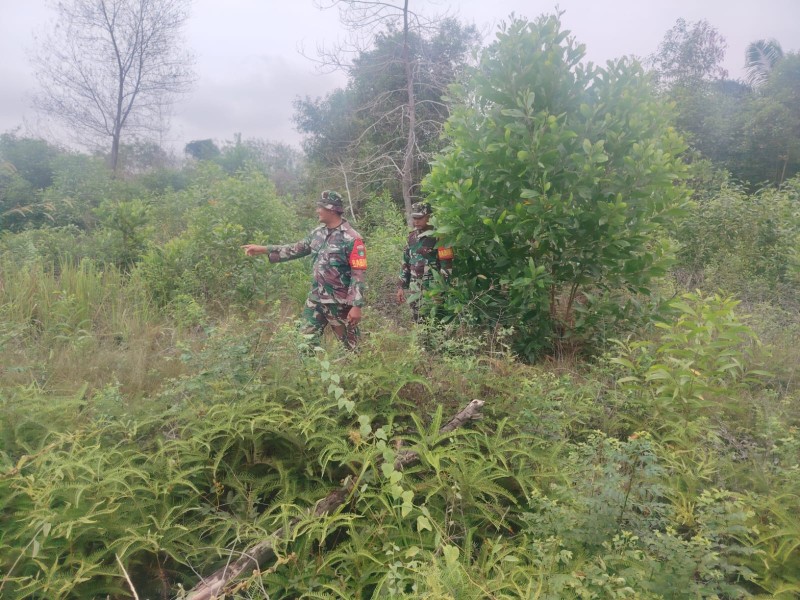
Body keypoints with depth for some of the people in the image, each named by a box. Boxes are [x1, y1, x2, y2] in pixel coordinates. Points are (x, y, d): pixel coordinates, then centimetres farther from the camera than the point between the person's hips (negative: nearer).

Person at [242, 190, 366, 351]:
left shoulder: (352, 239, -16)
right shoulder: (318, 233, 6)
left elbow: (359, 274, -18)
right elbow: (296, 249, 16)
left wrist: (357, 306, -22)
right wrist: (263, 249, 14)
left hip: (340, 303, -7)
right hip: (316, 298, 7)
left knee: (350, 346, 7)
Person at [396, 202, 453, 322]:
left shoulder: (437, 237, -9)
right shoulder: (412, 237, 13)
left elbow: (446, 265, -12)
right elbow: (405, 263, 19)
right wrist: (401, 286, 15)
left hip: (432, 290, -7)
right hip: (414, 289, 7)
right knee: (418, 323, 12)